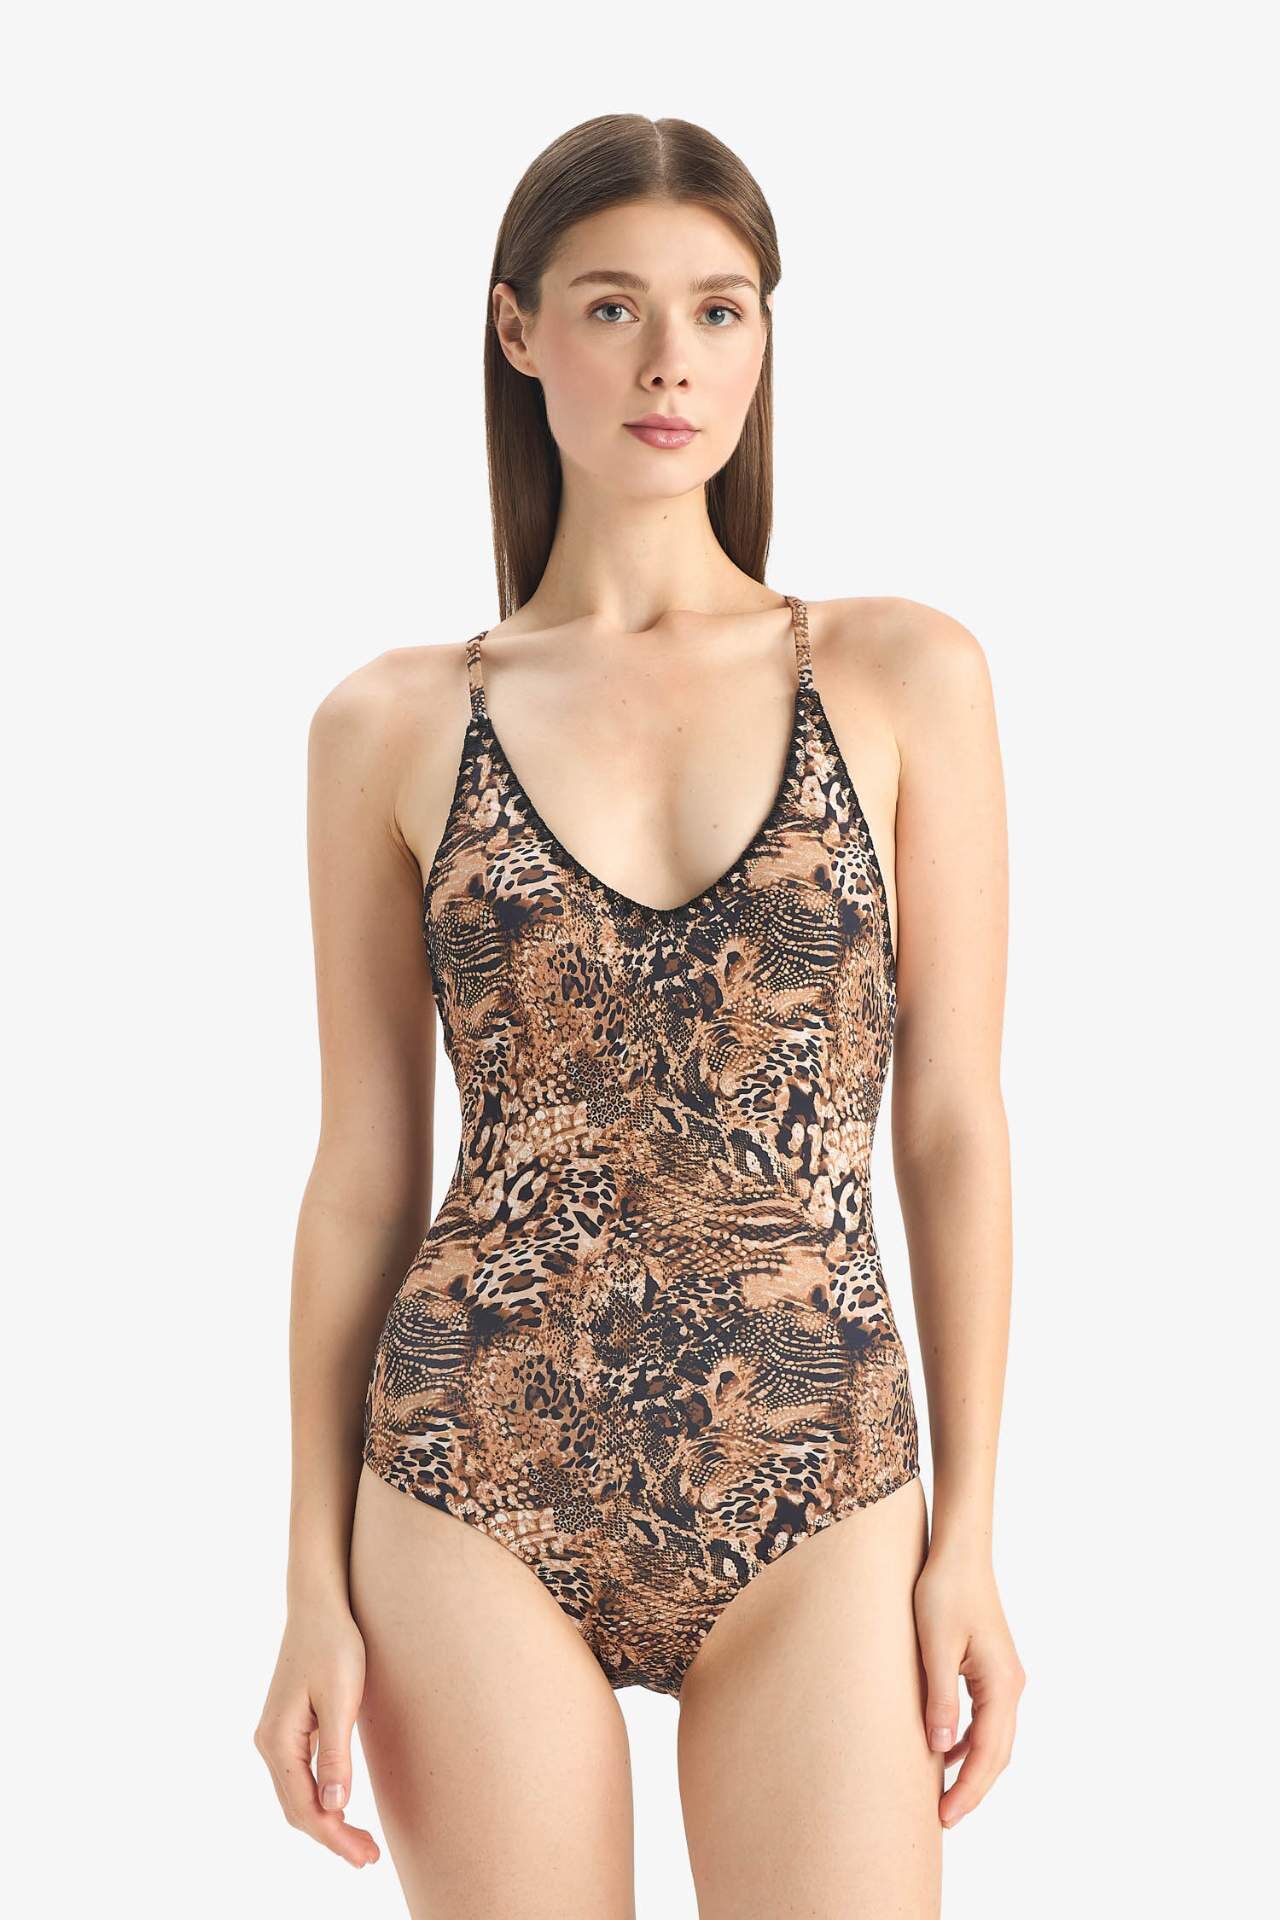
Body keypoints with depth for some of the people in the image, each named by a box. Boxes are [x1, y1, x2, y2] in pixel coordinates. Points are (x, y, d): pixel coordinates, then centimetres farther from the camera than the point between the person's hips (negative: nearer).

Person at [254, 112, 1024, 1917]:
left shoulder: (904, 675, 1)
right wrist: (317, 1586, 3)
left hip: (816, 1501, 0)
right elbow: (364, 1172, 5)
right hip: (484, 1488, 0)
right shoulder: (392, 726, 2)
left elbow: (952, 1125, 2)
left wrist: (970, 1538, 0)